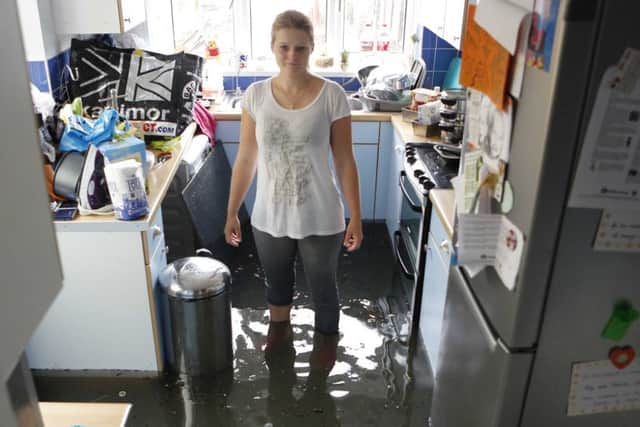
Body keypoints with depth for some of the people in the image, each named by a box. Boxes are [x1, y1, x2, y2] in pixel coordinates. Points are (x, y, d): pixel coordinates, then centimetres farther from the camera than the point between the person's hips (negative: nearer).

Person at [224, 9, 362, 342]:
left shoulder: (331, 96, -12)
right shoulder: (255, 95, -5)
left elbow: (344, 162, -7)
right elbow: (245, 160, 2)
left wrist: (355, 218, -6)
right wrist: (231, 213, 5)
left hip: (320, 220, -2)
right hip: (269, 219, 3)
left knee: (323, 293, 18)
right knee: (278, 290, 24)